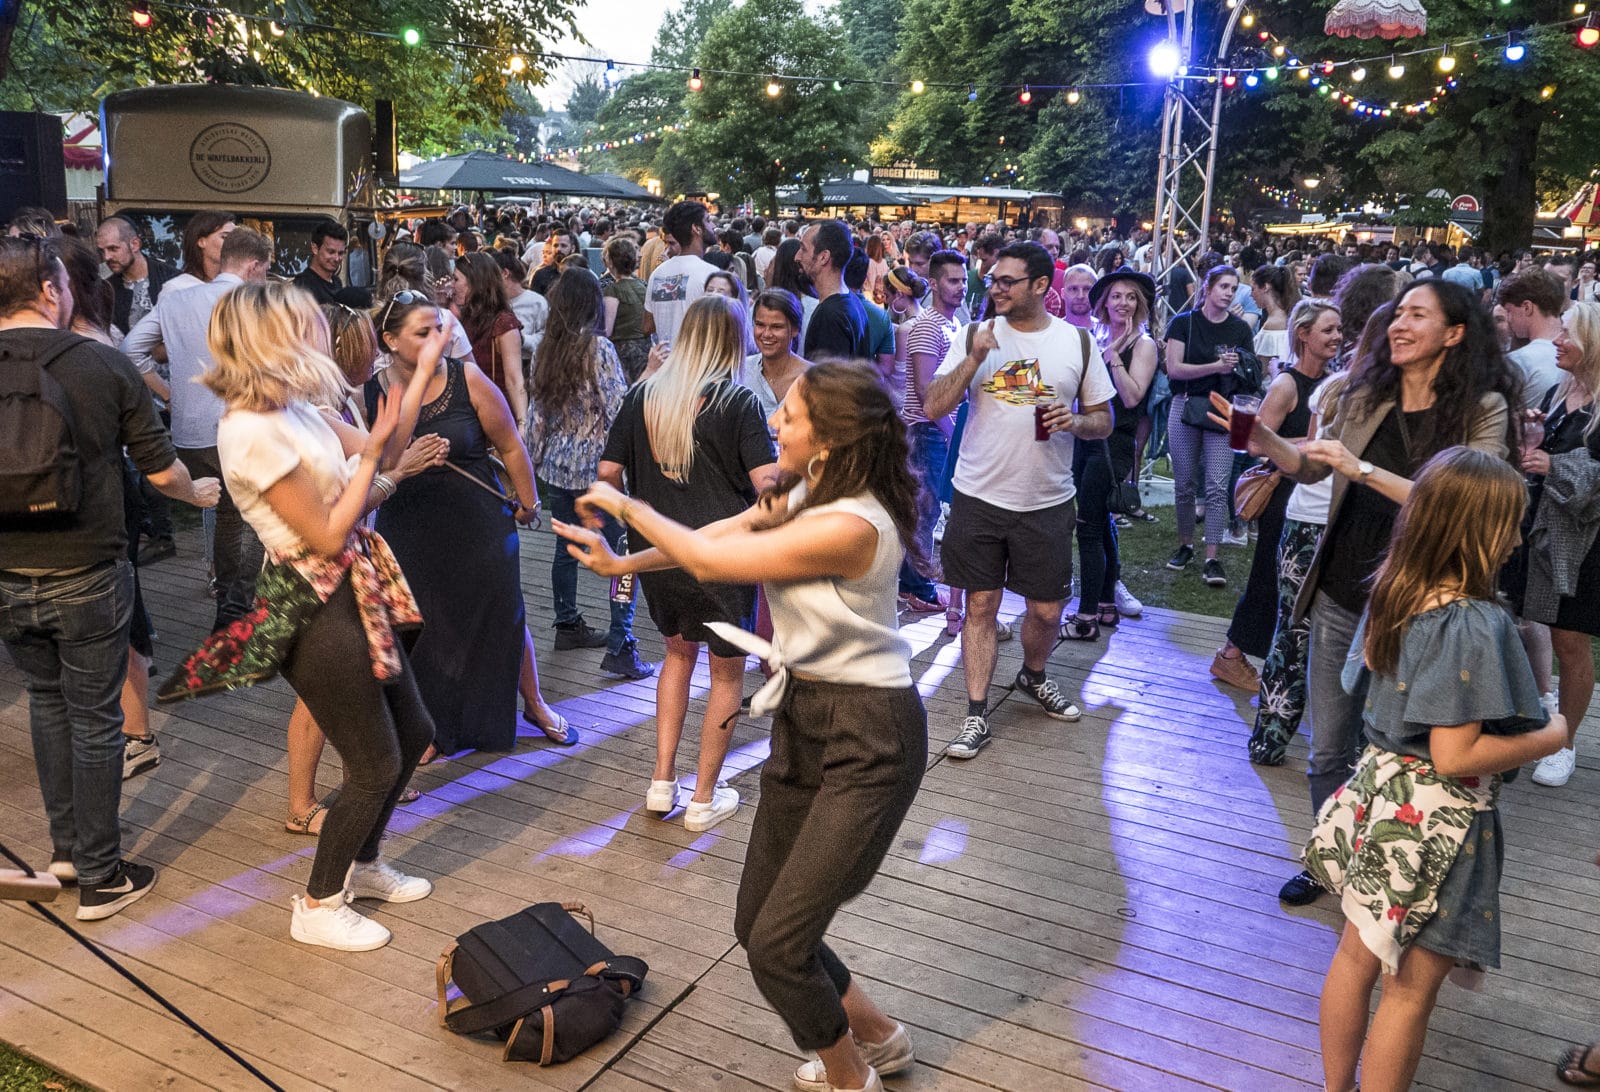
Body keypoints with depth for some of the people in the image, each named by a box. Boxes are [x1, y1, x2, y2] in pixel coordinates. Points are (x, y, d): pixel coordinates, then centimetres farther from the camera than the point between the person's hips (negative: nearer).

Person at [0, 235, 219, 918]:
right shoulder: (105, 366, -12)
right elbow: (160, 469, -4)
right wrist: (198, 493, 17)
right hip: (87, 576, -3)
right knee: (94, 722, 8)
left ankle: (66, 848, 33)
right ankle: (101, 877, 17)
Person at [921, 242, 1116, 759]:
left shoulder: (1077, 343, 2)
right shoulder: (975, 336, 1)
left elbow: (1104, 420, 7)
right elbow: (933, 408, -6)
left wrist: (1076, 422, -15)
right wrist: (974, 358, -17)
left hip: (1046, 502, 1)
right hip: (979, 497, 0)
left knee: (1046, 609, 9)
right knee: (981, 605, 4)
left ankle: (1033, 676, 40)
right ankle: (977, 714, 13)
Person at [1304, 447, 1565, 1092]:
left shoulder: (1392, 595, -2)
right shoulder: (1477, 625, -24)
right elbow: (1454, 756, -24)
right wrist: (1551, 737, -10)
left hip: (1378, 790, 8)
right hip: (1439, 818, -8)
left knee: (1357, 955, 20)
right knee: (1411, 989, 9)